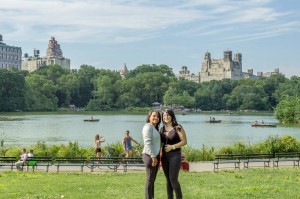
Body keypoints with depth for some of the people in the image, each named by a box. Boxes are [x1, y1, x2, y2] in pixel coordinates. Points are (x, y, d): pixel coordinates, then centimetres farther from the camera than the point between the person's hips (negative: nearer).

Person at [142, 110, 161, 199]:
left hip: (155, 156, 9)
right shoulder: (148, 126, -11)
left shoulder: (155, 128, 19)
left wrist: (156, 156, 15)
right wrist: (153, 156, -21)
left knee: (152, 179, 13)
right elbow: (147, 143, -19)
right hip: (150, 156, -9)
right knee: (150, 179, -5)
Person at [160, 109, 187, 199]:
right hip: (165, 156, 6)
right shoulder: (162, 129, 10)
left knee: (173, 179, -10)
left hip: (175, 155, -6)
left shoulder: (178, 128, -7)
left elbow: (184, 141, -9)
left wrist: (172, 147, -17)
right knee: (168, 179, 8)